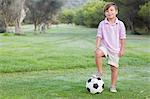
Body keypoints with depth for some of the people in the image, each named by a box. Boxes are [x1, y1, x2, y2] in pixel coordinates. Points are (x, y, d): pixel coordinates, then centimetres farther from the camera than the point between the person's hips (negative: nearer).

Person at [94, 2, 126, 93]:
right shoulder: (102, 24, -1)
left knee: (114, 67, 4)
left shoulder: (120, 24, -3)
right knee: (98, 53, -33)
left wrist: (122, 49, -2)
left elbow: (122, 38, 0)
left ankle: (113, 86, 19)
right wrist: (97, 46, -14)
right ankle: (100, 72, -14)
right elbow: (99, 36, -1)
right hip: (104, 46, 0)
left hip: (115, 49, 0)